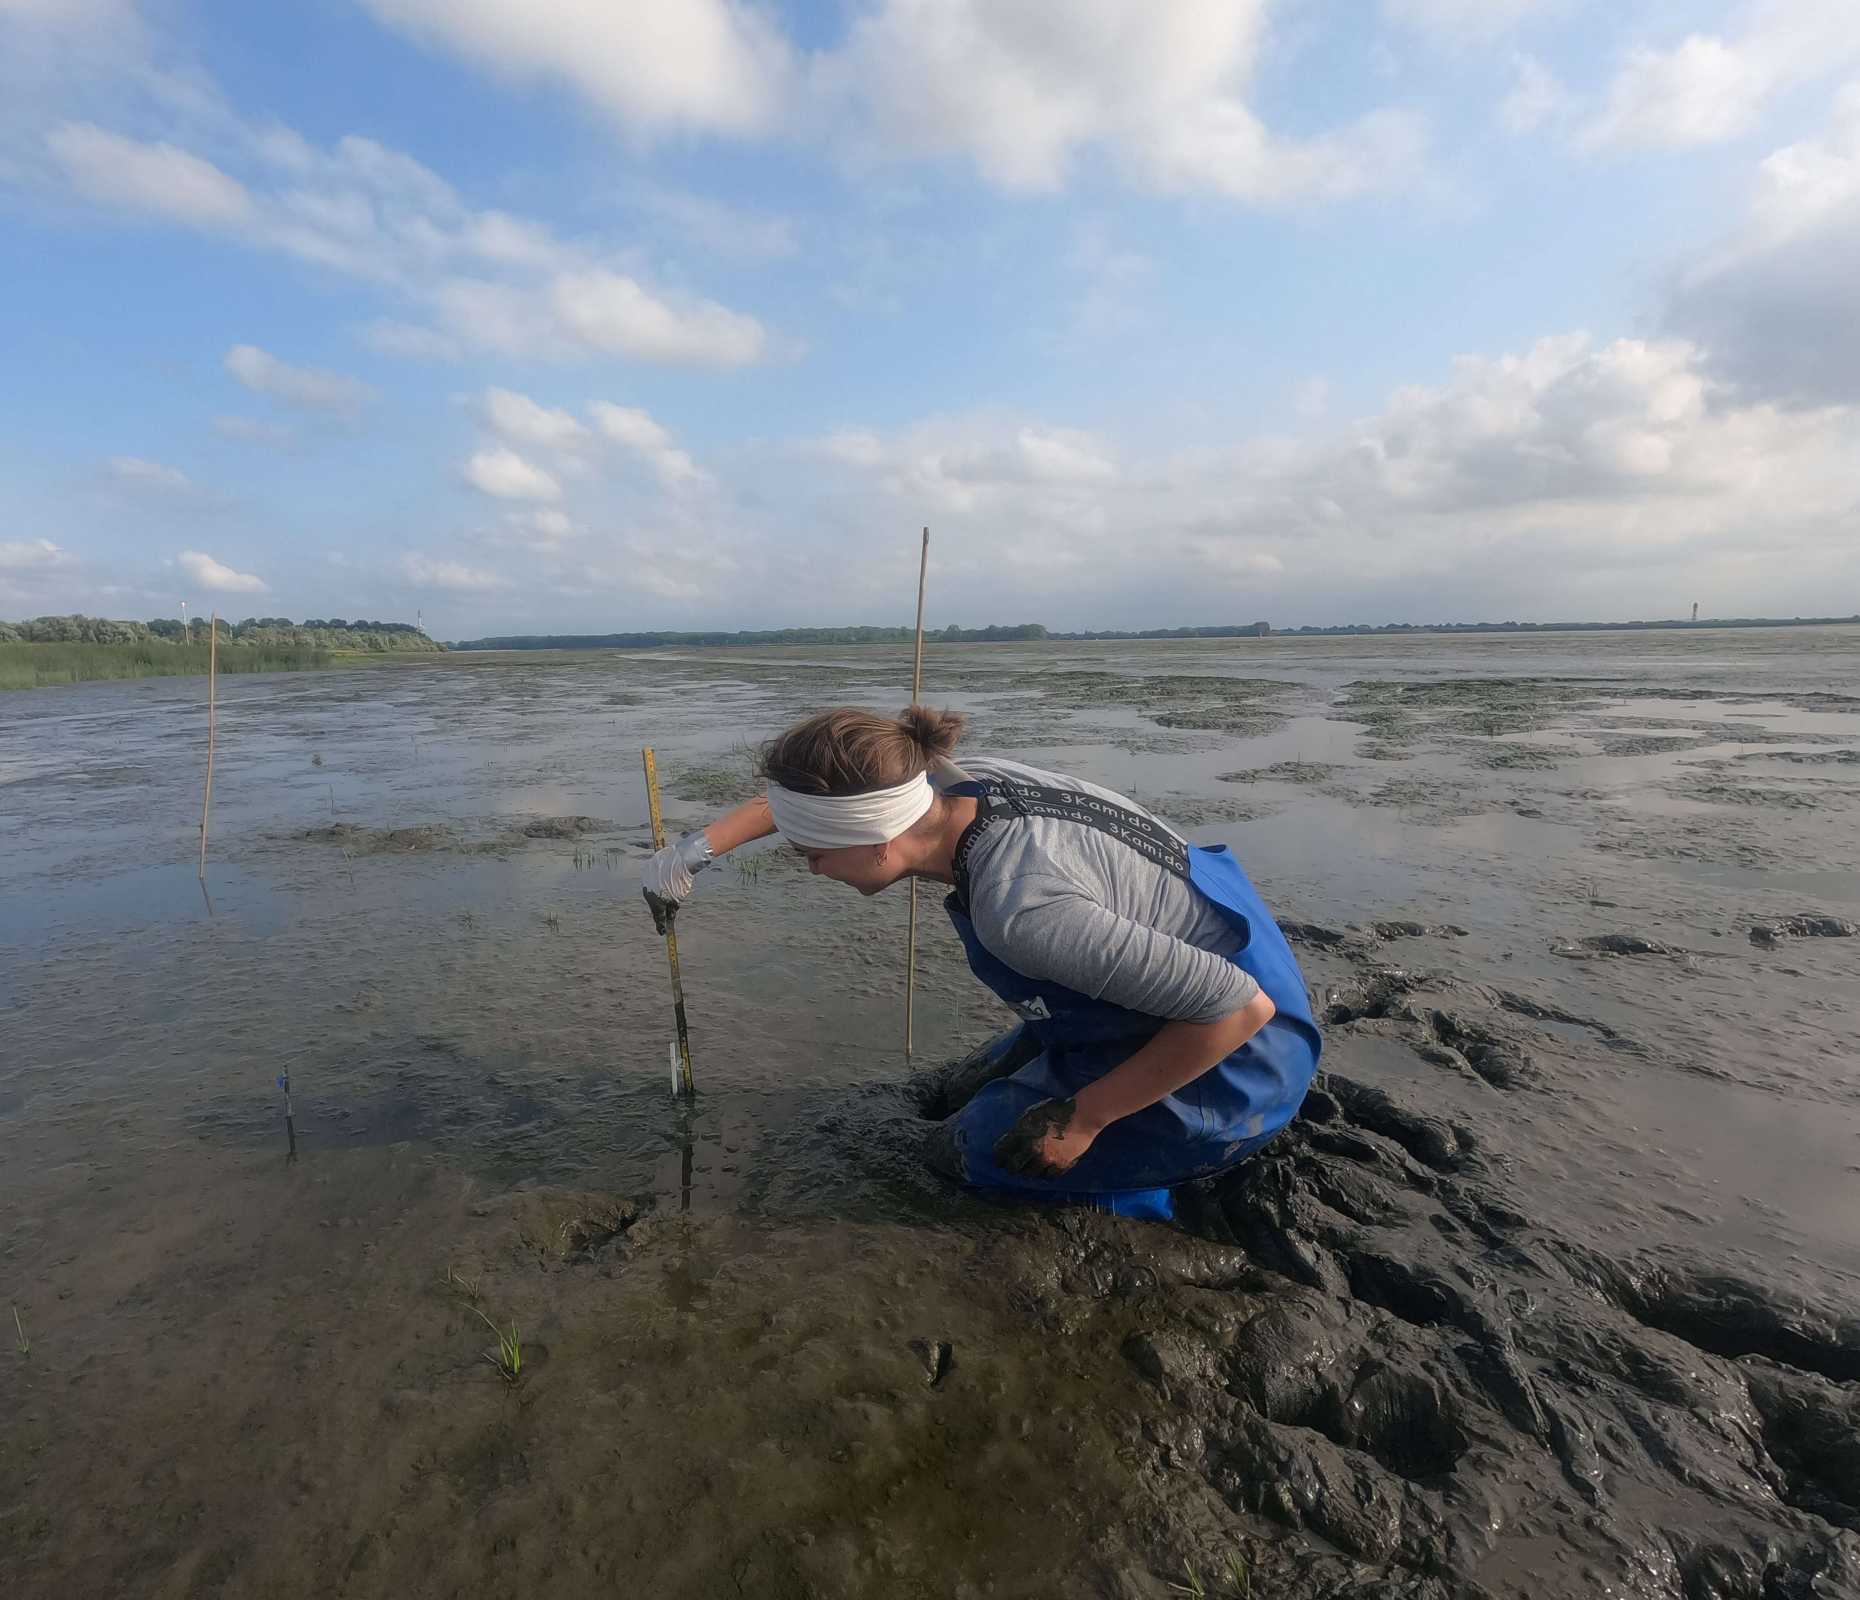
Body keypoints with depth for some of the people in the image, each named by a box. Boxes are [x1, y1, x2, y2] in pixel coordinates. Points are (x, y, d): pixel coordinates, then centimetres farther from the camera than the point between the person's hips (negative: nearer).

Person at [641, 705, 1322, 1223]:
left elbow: (1241, 1006, -31)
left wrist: (1082, 1119, -21)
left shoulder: (1019, 904, -37)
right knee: (985, 1080, 25)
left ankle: (1219, 1193, 6)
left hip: (1238, 1047, -8)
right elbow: (810, 789, 6)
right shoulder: (959, 780, -14)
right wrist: (696, 850, 7)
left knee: (970, 1150, 2)